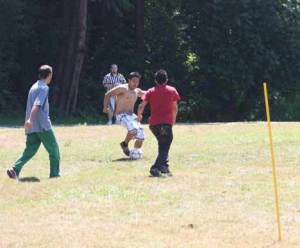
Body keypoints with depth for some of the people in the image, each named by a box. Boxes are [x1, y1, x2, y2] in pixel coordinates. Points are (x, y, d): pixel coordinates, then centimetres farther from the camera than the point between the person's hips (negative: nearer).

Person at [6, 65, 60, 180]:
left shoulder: (34, 87, 19)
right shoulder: (44, 88, -8)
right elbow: (37, 104, -22)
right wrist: (30, 120, -33)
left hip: (31, 127, 8)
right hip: (43, 125, -8)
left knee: (29, 151, 5)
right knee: (54, 149, 5)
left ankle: (15, 169, -11)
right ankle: (55, 174, 8)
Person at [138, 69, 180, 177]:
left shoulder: (150, 92, 9)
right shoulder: (172, 90, 7)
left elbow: (142, 106, 1)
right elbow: (174, 108, 9)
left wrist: (139, 115, 20)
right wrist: (173, 119, 25)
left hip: (153, 123, 3)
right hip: (166, 122, -3)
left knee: (163, 145, 22)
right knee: (165, 147, -4)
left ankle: (164, 167, 20)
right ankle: (156, 167, -22)